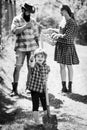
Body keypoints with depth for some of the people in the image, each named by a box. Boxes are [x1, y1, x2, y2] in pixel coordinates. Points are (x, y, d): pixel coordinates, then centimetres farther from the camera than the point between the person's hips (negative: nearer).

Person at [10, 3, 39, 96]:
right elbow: (14, 30, -15)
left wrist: (38, 48, 13)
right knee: (17, 67, -9)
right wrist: (25, 26, -21)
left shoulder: (32, 21, 11)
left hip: (32, 47, 3)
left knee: (31, 68, 2)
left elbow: (36, 35, 15)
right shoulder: (16, 19, 1)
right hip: (20, 48, -3)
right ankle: (14, 89, -7)